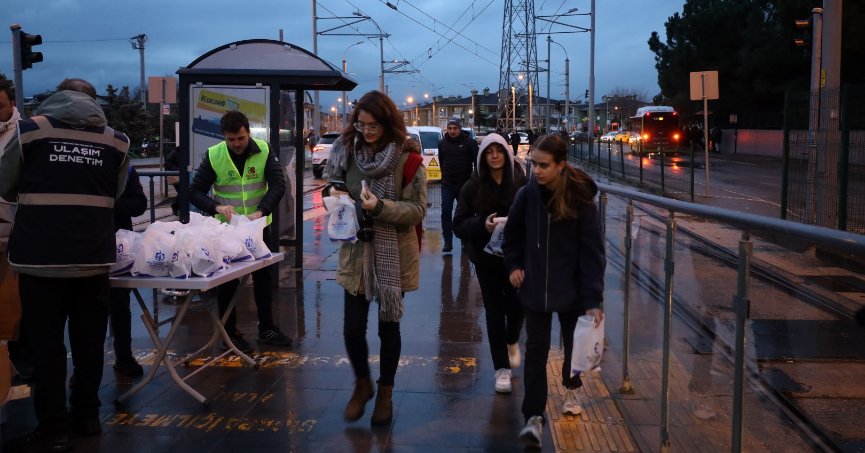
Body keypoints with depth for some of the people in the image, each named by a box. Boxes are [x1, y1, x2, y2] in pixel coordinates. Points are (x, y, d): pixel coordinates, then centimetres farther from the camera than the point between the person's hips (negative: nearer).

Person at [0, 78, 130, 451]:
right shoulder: (116, 141, 5)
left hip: (41, 256, -2)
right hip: (94, 256, 3)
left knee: (47, 344, 4)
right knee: (89, 341, 13)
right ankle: (86, 416, 24)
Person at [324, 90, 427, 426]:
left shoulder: (407, 158, -12)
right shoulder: (345, 149, 1)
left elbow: (417, 210, -12)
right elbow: (331, 188, 13)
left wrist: (381, 207, -27)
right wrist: (334, 196, -10)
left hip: (393, 254, -3)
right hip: (355, 250, 3)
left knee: (388, 326, 10)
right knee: (352, 327, 4)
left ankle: (385, 393, 30)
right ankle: (362, 384, 31)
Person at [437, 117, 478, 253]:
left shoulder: (469, 142, -6)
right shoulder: (442, 143, 5)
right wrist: (445, 174, 13)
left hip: (465, 184, -2)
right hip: (447, 184, 2)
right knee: (446, 211, -7)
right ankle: (448, 241, -1)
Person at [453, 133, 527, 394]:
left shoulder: (520, 183, -6)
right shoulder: (473, 187, -4)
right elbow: (458, 225, -4)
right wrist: (482, 224, -22)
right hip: (486, 257, 0)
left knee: (517, 304, 3)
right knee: (494, 311, 4)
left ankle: (512, 341, 40)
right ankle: (501, 368, 17)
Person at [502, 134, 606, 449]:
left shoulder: (580, 199, -17)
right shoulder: (527, 194, -10)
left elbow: (592, 252, -15)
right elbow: (513, 234, 8)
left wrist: (593, 299, -18)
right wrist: (513, 264, -4)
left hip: (571, 288, -1)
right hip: (535, 287, 1)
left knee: (572, 342, 19)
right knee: (536, 349, 1)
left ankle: (571, 389, 46)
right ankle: (534, 417, 4)